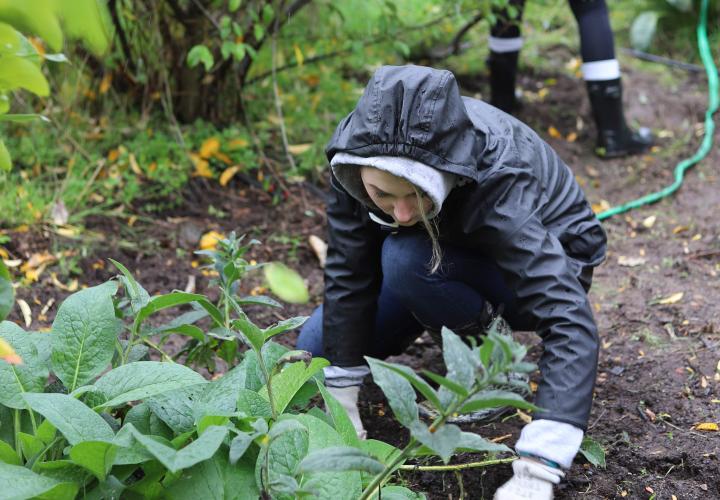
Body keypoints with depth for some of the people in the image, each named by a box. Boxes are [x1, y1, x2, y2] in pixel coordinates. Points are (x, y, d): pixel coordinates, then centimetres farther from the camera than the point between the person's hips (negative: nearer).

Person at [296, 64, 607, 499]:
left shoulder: (496, 181, -40)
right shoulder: (361, 155, -28)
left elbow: (571, 324, -44)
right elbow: (349, 275, -19)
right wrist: (341, 406, -20)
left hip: (547, 260, -5)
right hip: (453, 253, 5)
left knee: (407, 258, -33)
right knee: (318, 345, -4)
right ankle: (465, 325, 15)